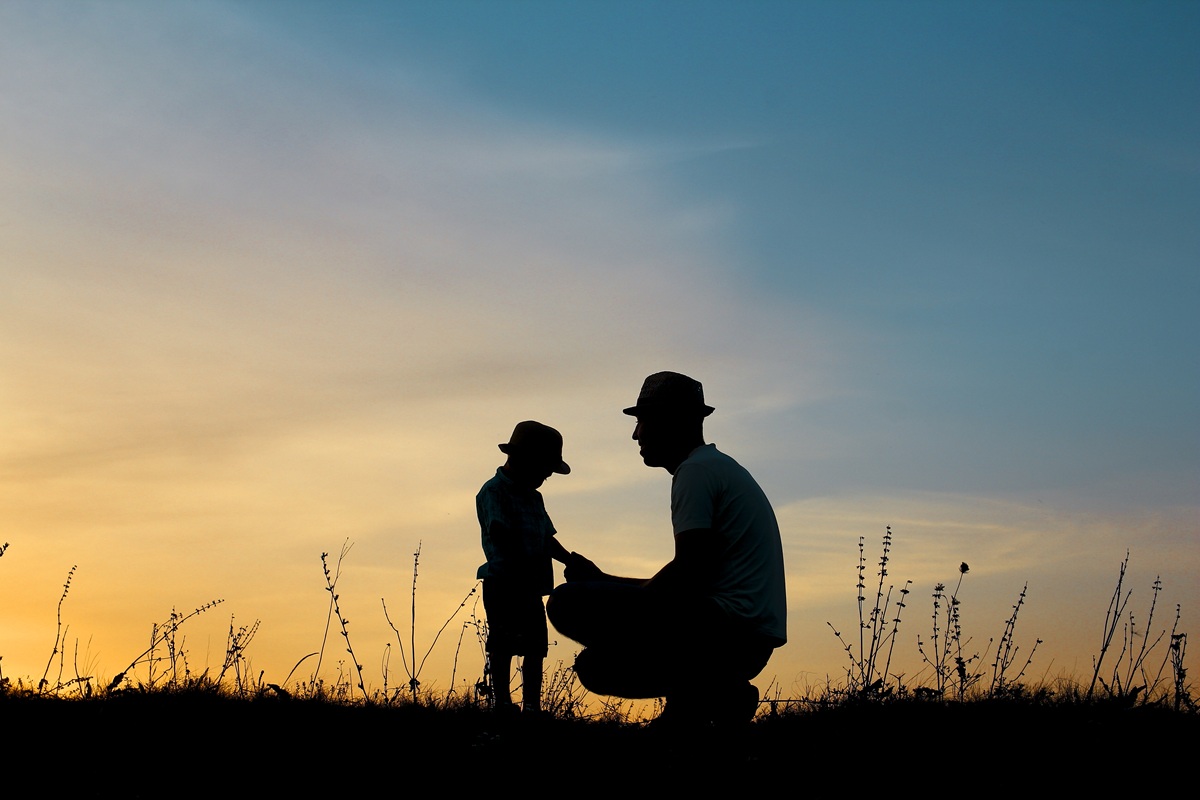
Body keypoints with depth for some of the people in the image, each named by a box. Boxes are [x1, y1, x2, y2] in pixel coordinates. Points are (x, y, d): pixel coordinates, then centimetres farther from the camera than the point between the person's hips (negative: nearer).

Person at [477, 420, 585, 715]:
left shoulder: (534, 498, 18)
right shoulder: (493, 492, -9)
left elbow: (547, 539, 23)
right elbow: (500, 534, -22)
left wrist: (571, 561, 10)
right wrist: (526, 567, -32)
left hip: (532, 588, 8)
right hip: (504, 585, -8)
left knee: (536, 648, 9)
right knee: (503, 648, -3)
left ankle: (532, 706, 15)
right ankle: (503, 703, 2)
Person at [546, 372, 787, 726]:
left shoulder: (697, 470, -8)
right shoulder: (721, 468, 24)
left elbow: (687, 576, -18)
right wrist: (603, 580, 20)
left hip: (727, 627, -10)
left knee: (568, 604, -15)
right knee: (595, 665, 19)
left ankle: (703, 687, -15)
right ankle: (711, 689, 3)